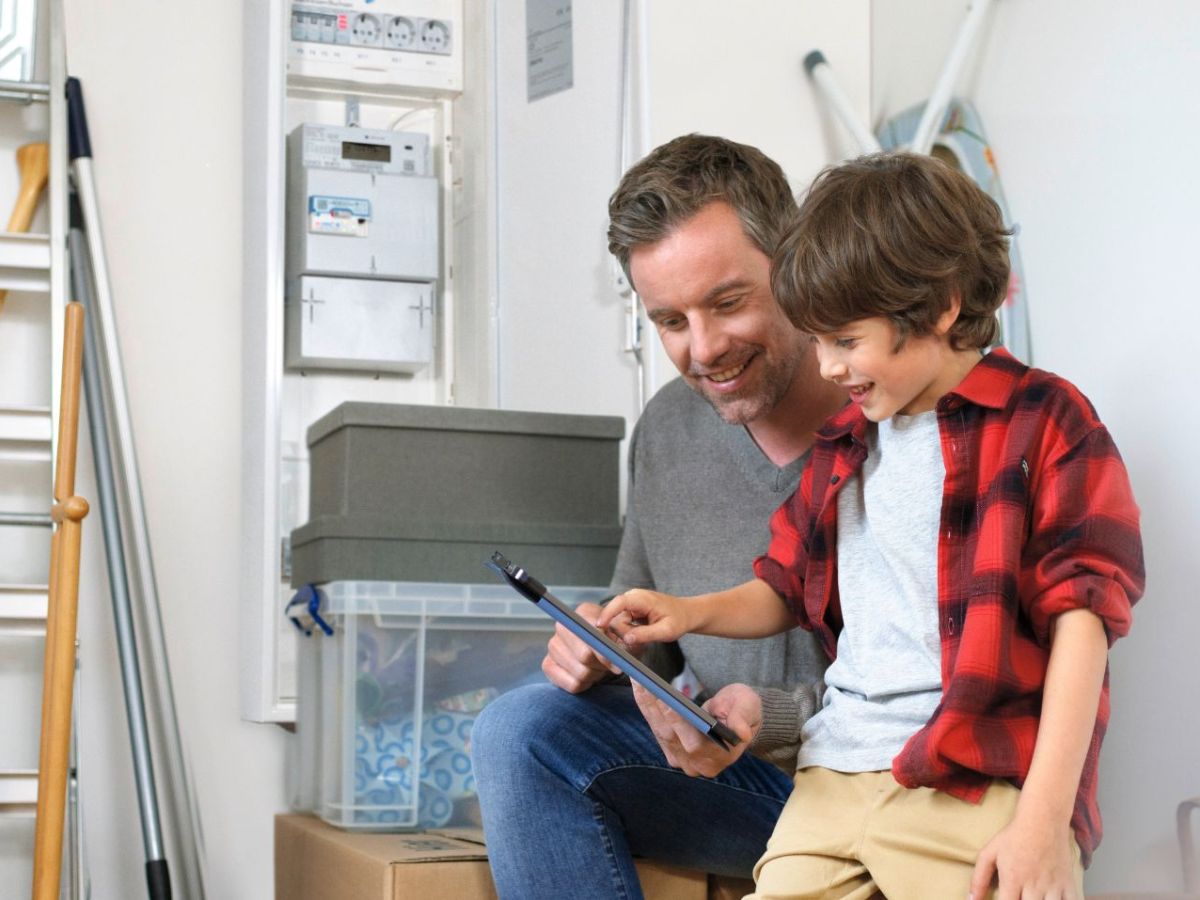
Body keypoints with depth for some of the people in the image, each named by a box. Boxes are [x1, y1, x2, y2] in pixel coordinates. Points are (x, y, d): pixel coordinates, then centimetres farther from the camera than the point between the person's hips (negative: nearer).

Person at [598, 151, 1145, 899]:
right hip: (838, 777, 6)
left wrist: (1045, 817, -14)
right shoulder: (843, 444, 20)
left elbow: (1080, 615, -7)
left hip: (981, 786, -5)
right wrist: (692, 613, 12)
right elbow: (789, 586, 33)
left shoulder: (1042, 422, 0)